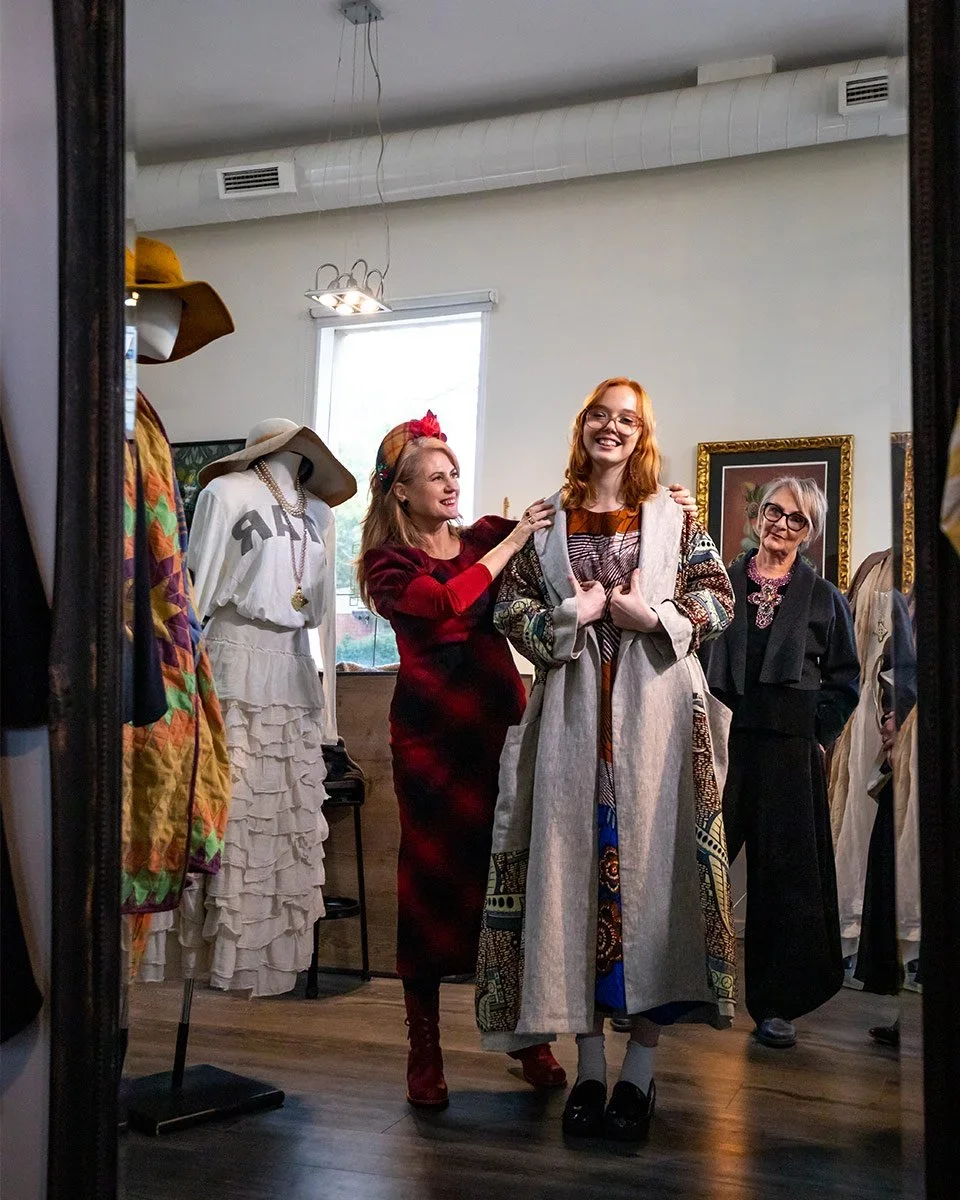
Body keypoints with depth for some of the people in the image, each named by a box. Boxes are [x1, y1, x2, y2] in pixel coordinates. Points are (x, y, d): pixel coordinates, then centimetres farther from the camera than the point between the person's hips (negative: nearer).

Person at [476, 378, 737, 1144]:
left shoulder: (672, 517, 10)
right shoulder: (547, 519, 14)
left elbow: (719, 601, 7)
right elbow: (510, 608, 10)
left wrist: (654, 617, -8)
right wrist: (569, 617, -6)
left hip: (654, 713, -1)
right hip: (573, 714, 1)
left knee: (650, 864, -5)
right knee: (574, 866, -1)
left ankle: (640, 1072, 3)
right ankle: (589, 1067, 8)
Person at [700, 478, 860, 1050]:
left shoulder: (824, 598, 7)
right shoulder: (724, 580, 8)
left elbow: (845, 679, 10)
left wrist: (818, 734, 0)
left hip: (789, 748, 0)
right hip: (720, 740, 0)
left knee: (784, 869, 2)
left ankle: (776, 1002, 12)